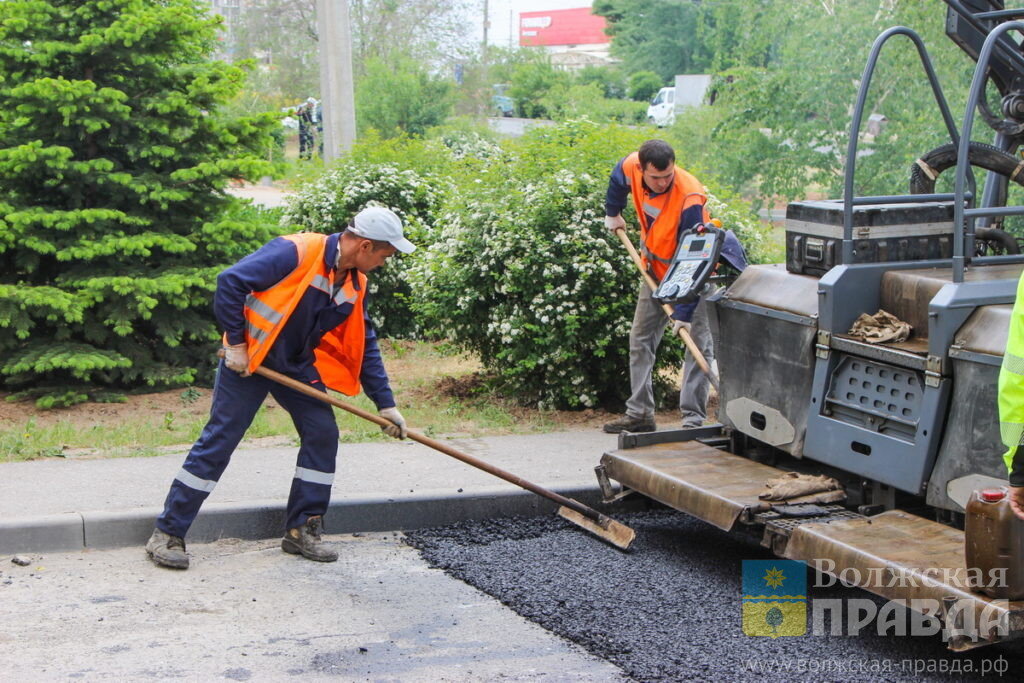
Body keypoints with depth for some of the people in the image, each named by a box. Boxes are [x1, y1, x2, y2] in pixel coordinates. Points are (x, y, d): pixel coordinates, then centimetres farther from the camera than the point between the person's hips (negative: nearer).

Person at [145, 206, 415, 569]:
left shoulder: (355, 284, 1)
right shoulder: (294, 253, -23)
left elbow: (365, 346, 8)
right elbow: (230, 282, -24)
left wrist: (385, 403, 5)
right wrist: (235, 343, -20)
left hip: (298, 366, 7)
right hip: (247, 359, -7)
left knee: (323, 433, -1)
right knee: (218, 440, -7)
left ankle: (302, 530, 11)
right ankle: (167, 534, 1)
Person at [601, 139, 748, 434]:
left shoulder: (689, 198, -35)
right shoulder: (631, 168, -19)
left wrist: (684, 312, -34)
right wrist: (613, 213, 21)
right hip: (656, 269, 6)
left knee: (699, 342, -13)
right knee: (640, 339, 8)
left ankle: (693, 418, -13)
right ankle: (639, 413, 15)